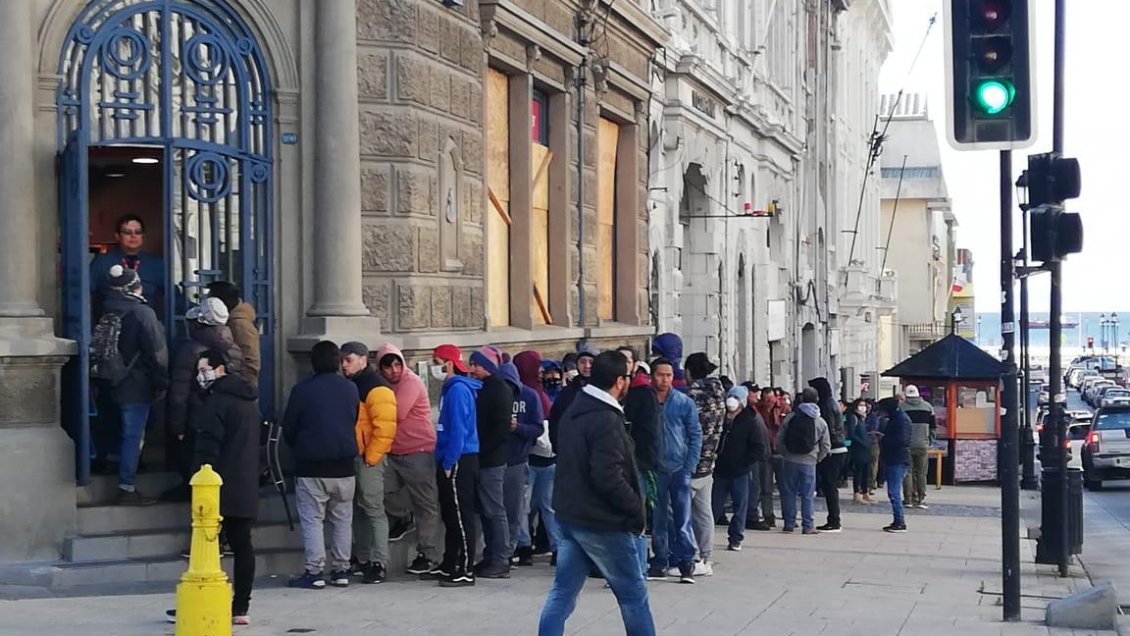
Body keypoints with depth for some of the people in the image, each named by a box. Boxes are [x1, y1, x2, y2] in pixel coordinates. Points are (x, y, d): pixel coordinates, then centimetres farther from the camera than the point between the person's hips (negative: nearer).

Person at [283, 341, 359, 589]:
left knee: (312, 520, 0)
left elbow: (288, 428, -1)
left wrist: (299, 450, 17)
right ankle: (341, 571, 13)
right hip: (344, 466, 4)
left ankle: (315, 571, -5)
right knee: (342, 520, 11)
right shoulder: (350, 389, 4)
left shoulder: (302, 390, -8)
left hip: (311, 467, -4)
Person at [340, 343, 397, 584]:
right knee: (357, 510, 13)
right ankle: (361, 559, 21)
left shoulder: (376, 388, -12)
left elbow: (385, 427, -19)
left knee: (373, 509, -8)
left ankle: (379, 564, -7)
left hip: (367, 458, -9)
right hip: (349, 457, 9)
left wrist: (370, 457, -17)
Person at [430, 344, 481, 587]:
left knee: (462, 517, -5)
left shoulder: (458, 390, -15)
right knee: (450, 516, 16)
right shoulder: (450, 389, 15)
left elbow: (458, 430, -20)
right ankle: (448, 566, 25)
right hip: (450, 461, 10)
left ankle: (466, 571, -2)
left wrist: (449, 462, -19)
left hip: (460, 462, -10)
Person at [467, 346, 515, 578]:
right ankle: (491, 557, 18)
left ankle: (500, 561, -2)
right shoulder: (480, 387, 16)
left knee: (494, 511, -5)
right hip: (481, 460, 9)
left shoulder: (500, 390, -10)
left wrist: (482, 450, -17)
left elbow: (501, 428, -16)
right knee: (486, 510, 12)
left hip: (491, 461, -9)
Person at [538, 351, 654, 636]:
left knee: (562, 592, 8)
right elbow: (609, 477, -25)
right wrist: (637, 508, -12)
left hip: (571, 516, 9)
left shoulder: (574, 412, 10)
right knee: (633, 594, 5)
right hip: (602, 522, -9)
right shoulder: (606, 420, -19)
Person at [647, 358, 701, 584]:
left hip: (679, 469, -1)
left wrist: (690, 467, -5)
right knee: (658, 518, 8)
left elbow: (696, 436, 3)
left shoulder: (684, 403, 1)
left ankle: (687, 562, 0)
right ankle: (661, 561, 15)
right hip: (654, 469, 1)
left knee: (682, 518, -3)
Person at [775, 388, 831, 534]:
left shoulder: (790, 417, -2)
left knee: (789, 493, 8)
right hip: (809, 462, 0)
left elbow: (779, 439, -2)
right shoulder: (821, 422, -1)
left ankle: (789, 523, 10)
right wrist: (817, 459, 13)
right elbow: (826, 446, 0)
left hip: (790, 460, 1)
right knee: (807, 495, 4)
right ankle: (807, 526, 4)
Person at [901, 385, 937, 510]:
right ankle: (921, 500, 2)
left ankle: (909, 499, 2)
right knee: (921, 473, 6)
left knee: (907, 473, 4)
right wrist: (930, 441, 16)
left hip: (906, 446, -2)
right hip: (923, 445, 2)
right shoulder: (927, 406, 5)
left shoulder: (901, 407, -3)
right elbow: (934, 427, 7)